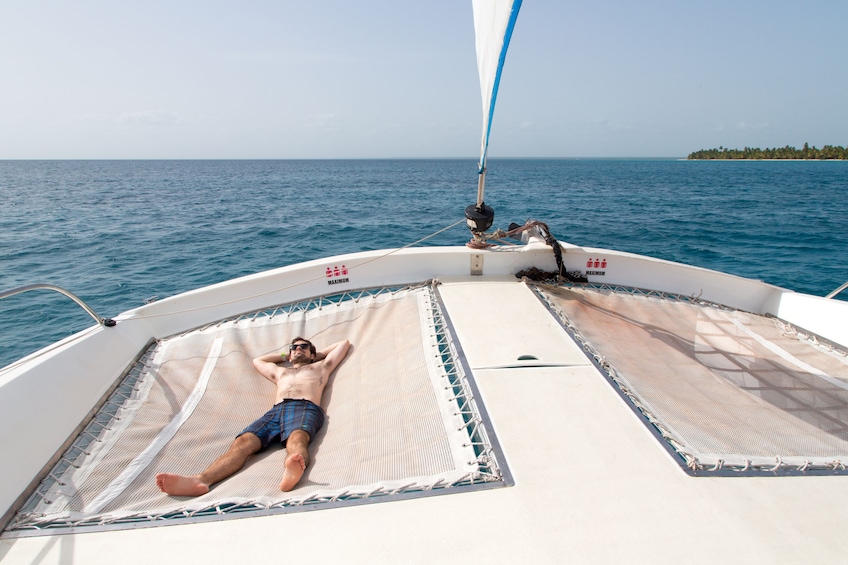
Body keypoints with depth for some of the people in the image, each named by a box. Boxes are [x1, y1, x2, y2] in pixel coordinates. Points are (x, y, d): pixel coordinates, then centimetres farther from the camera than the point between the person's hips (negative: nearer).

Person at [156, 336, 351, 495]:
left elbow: (344, 343, 44)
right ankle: (200, 480, -51)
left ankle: (292, 472, -74)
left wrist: (317, 353, 50)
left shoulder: (321, 366, 36)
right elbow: (257, 360, 62)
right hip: (275, 410, 4)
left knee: (296, 439, -40)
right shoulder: (279, 371, 45)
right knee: (243, 442, -27)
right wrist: (284, 355, 61)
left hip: (306, 408, -4)